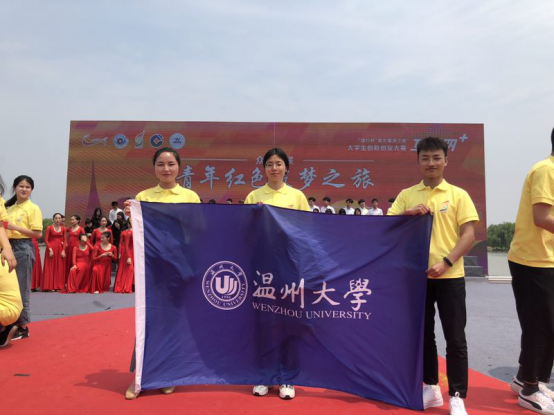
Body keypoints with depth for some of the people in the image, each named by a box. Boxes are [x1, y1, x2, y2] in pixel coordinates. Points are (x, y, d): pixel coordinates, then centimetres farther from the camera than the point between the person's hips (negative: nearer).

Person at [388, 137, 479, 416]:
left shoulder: (458, 195, 1)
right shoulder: (406, 195, 6)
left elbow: (469, 234, -4)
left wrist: (446, 262, -16)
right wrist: (409, 213, -17)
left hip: (449, 276, -2)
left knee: (455, 338, 2)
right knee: (423, 334, 12)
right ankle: (431, 388, 28)